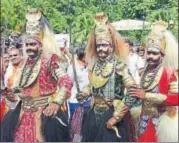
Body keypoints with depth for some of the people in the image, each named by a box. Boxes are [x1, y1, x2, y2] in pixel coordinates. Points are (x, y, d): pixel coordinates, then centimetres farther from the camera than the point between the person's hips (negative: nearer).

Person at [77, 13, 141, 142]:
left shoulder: (118, 66, -16)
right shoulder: (95, 65, 3)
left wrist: (116, 117, -19)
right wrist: (85, 93, 0)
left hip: (111, 117, -6)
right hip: (94, 115, 6)